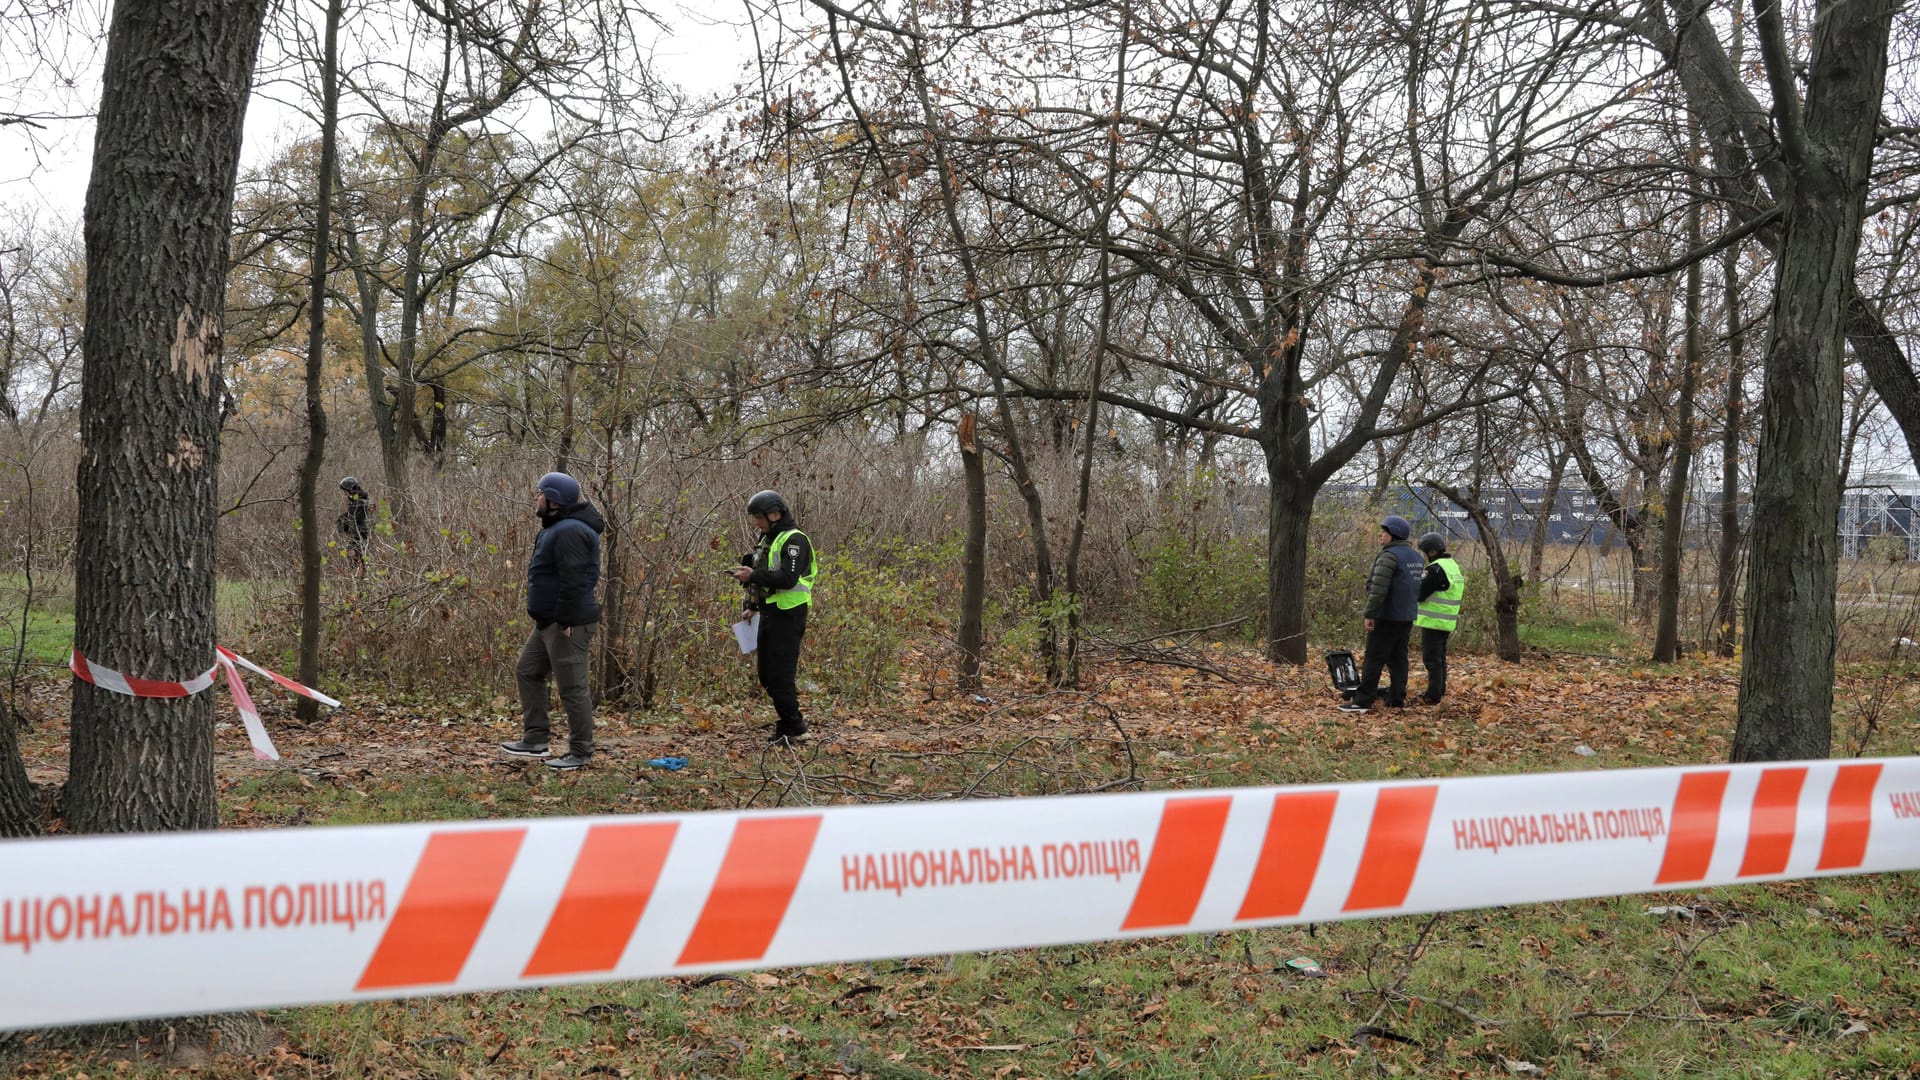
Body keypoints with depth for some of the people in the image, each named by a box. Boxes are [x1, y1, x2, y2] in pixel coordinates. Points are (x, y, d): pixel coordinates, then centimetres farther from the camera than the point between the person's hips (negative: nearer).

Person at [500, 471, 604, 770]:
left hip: (568, 625, -12)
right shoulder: (556, 527, 16)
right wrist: (555, 619, 21)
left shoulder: (570, 532, -21)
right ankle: (535, 739, 21)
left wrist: (566, 621, -26)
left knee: (572, 687, -4)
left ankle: (580, 752, 5)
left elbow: (574, 581, -27)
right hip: (548, 622, 12)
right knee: (528, 672, 16)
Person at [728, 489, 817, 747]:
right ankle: (791, 719, 21)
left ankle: (792, 728, -1)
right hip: (770, 613, 10)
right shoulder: (768, 539, 18)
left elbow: (788, 578, -24)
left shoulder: (794, 540, -12)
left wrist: (754, 575, -24)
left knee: (780, 675, -9)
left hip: (788, 615, -10)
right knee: (767, 675, 11)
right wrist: (751, 606, 17)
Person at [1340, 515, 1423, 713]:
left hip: (1387, 617, -9)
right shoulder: (1416, 557, 14)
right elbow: (1419, 587, 21)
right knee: (1398, 658, 12)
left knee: (1374, 659, -6)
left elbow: (1378, 589, -23)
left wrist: (1370, 614, -21)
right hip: (1407, 617, 9)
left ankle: (1362, 701, -6)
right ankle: (1397, 699, 13)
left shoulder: (1389, 556, -17)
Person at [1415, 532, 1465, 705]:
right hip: (1447, 623, 10)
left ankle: (1433, 695, -4)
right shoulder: (1453, 565, 14)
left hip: (1433, 622, -10)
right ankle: (1440, 690, 28)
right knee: (1440, 657, 19)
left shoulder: (1437, 569, -18)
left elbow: (1420, 594, -18)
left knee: (1431, 658, -5)